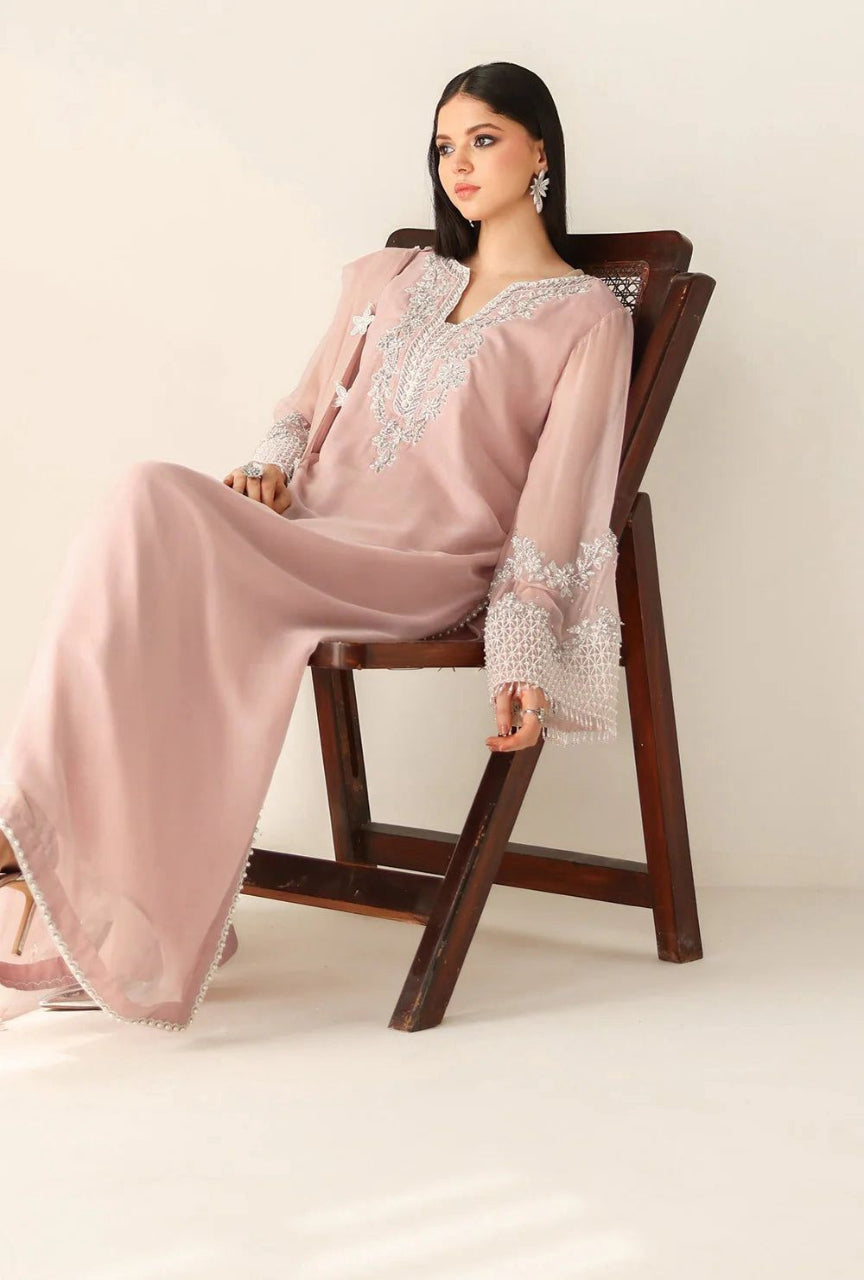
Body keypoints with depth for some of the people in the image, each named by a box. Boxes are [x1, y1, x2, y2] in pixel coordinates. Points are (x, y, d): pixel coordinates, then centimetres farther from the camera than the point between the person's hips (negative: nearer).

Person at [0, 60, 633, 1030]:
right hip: (307, 541, 5)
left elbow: (558, 499, 1)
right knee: (148, 509, -29)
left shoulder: (586, 318, 9)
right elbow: (309, 402, 28)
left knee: (158, 512, -30)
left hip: (426, 572, -5)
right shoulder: (391, 278, 26)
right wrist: (271, 469, 4)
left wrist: (522, 660, -8)